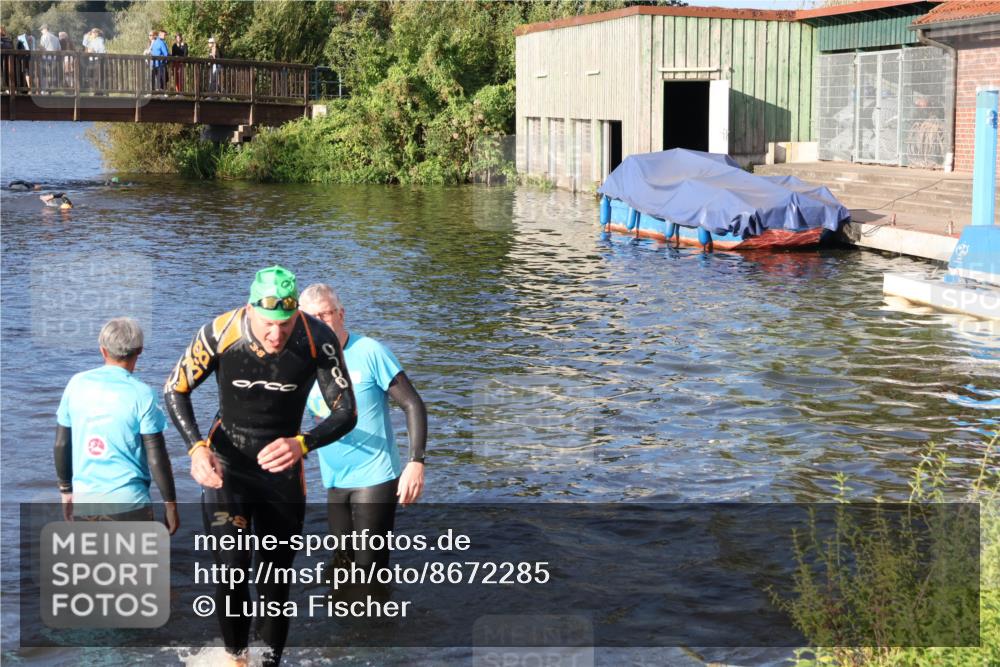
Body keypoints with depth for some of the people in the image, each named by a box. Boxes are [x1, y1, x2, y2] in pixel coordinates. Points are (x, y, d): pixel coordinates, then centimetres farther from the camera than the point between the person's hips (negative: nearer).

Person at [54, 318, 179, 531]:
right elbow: (156, 458, -9)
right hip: (128, 502, -4)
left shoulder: (77, 384, 2)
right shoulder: (141, 394, -10)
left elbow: (61, 444, 8)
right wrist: (170, 504, 1)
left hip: (84, 501, 4)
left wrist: (66, 489, 21)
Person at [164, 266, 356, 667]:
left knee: (276, 581, 7)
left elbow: (346, 412, -15)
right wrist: (196, 448, -22)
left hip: (282, 470, 1)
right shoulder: (219, 334, -22)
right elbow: (175, 391, -7)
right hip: (225, 466, -1)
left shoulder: (319, 340, -21)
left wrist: (303, 444, -34)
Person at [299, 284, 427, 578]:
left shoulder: (369, 352, -9)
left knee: (370, 568, -6)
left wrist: (416, 462, -19)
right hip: (334, 485, 6)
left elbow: (413, 405, -10)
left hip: (375, 479, -6)